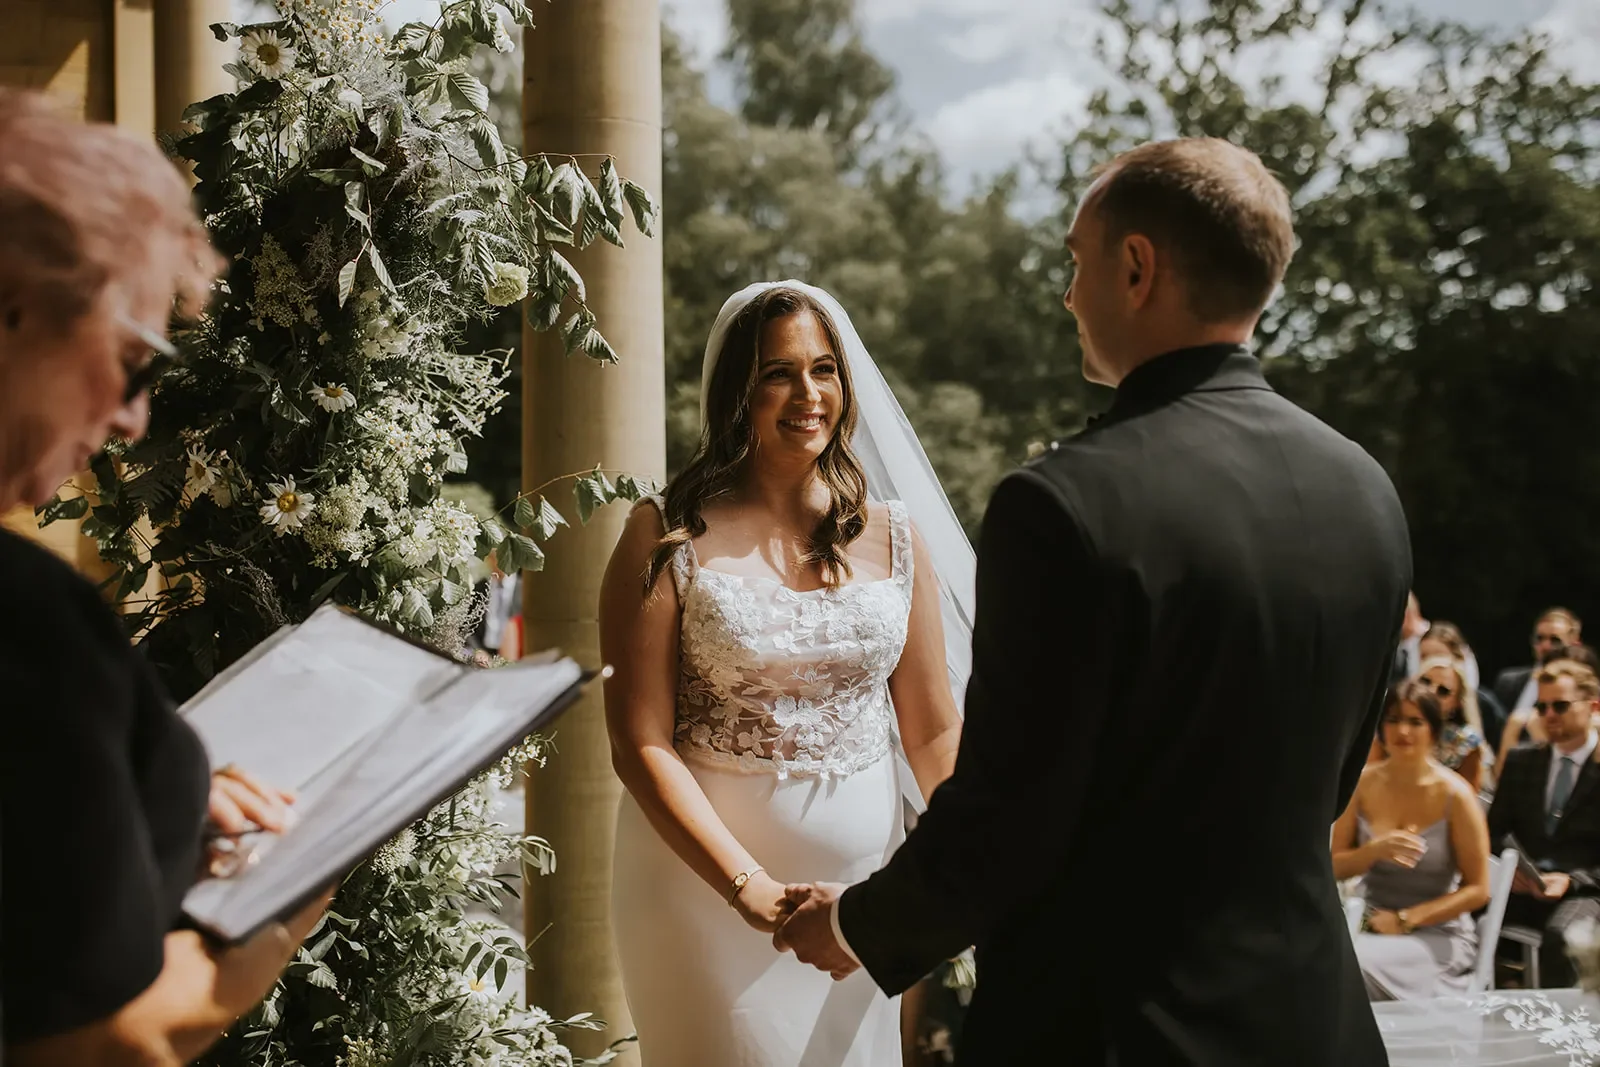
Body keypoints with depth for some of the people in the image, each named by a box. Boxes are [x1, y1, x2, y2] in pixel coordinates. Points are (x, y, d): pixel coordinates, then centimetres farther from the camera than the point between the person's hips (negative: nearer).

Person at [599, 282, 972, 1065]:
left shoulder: (893, 536, 3)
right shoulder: (668, 537, -7)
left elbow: (934, 732, 5)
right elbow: (641, 744, -12)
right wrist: (746, 884, -22)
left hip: (859, 878, 4)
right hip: (705, 877, -3)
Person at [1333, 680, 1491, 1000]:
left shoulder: (1454, 794, -8)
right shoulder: (1362, 784, 2)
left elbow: (1478, 889, -6)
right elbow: (1335, 868, 5)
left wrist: (1405, 920, -12)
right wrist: (1376, 850, -16)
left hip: (1440, 937, -3)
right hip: (1375, 926, 3)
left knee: (1357, 960, -31)